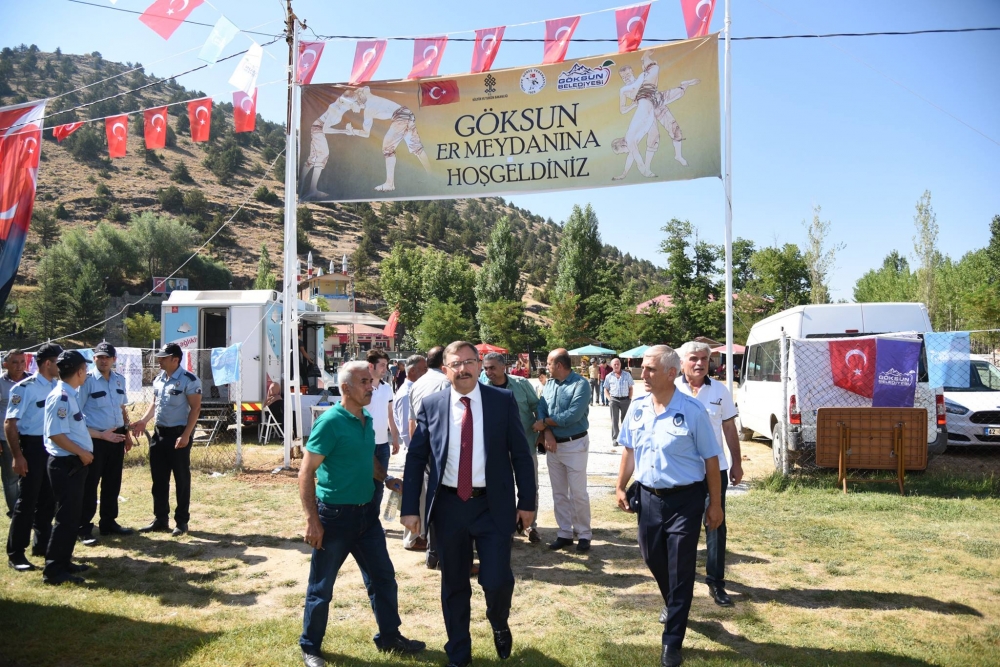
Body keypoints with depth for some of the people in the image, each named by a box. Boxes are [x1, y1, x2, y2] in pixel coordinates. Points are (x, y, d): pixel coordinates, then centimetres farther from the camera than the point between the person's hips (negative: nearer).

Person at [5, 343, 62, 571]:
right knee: (27, 501, -1)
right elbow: (9, 423, -15)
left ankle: (42, 544, 29)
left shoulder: (56, 387, 6)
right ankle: (15, 554, 9)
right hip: (32, 447, -7)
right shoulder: (25, 388, -14)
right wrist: (17, 456, -19)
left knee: (48, 500, 15)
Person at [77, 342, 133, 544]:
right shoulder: (87, 381, -11)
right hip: (94, 439, -6)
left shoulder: (119, 379, 9)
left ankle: (109, 522, 27)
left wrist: (126, 434, 15)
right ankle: (84, 528, 10)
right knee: (89, 485, 1)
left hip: (116, 437, 6)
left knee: (113, 482, 14)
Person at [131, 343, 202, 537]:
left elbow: (195, 408, -15)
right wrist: (143, 421, 5)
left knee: (181, 479, 2)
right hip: (158, 432, 8)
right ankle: (160, 519, 23)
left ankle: (182, 521, 12)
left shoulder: (189, 380, -13)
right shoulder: (158, 379, 10)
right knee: (159, 479, 12)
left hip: (178, 433, -8)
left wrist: (186, 435, -20)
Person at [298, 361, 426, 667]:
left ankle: (389, 637, 31)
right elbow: (306, 473, -17)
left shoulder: (367, 420, 5)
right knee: (321, 587, 9)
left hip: (366, 512, 7)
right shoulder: (330, 421, -17)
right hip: (335, 514, -7)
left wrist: (386, 479, 5)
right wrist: (312, 520, -20)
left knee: (383, 577, 14)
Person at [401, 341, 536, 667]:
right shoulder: (431, 405, 0)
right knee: (454, 585, 11)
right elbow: (415, 458, 3)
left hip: (493, 505, -1)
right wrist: (410, 508, -3)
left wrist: (527, 501, -1)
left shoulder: (503, 400, -2)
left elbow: (520, 454, 1)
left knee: (497, 579, -5)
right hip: (448, 506, 1)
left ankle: (500, 625, 31)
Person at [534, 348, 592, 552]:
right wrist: (548, 433, -16)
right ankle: (565, 533, 20)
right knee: (559, 493, 11)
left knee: (578, 493, -1)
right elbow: (541, 409, 1)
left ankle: (584, 534, 12)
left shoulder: (581, 384, -15)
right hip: (553, 444, 6)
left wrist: (544, 423, -12)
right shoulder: (549, 384, 7)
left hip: (574, 445, -6)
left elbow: (572, 415, -23)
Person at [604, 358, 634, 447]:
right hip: (614, 400, 0)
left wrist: (629, 399, 0)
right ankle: (614, 439, 5)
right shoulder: (609, 376, 6)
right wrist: (610, 399, -4)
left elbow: (631, 388, 9)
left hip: (625, 400, 0)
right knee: (614, 420, 1)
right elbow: (606, 389, 10)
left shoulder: (627, 375, 6)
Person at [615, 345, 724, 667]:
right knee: (653, 559, 19)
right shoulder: (637, 408, -1)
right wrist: (621, 487, 10)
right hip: (648, 496, 5)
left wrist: (715, 504, -5)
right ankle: (674, 607, 49)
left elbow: (710, 459, -8)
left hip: (684, 500, -5)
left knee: (680, 570, 3)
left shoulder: (692, 411, -15)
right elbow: (629, 450, 11)